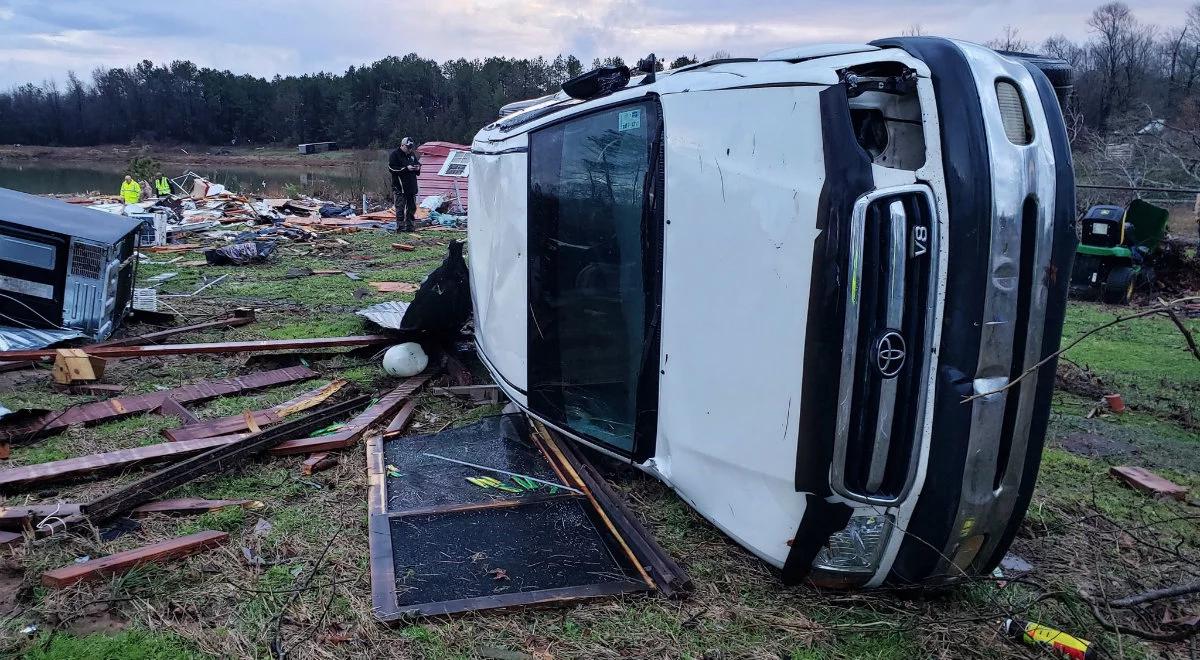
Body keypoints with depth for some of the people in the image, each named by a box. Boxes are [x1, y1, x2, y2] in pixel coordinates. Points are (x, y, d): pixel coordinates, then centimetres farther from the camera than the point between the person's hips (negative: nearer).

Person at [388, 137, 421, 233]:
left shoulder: (412, 154, 13)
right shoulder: (395, 154, -7)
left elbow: (417, 163, 26)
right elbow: (392, 168, -15)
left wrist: (417, 168, 0)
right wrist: (406, 168, -20)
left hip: (411, 185, 7)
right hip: (399, 186, -7)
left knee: (411, 207, 11)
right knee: (400, 207, -8)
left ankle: (409, 225, 18)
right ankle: (400, 226, -5)